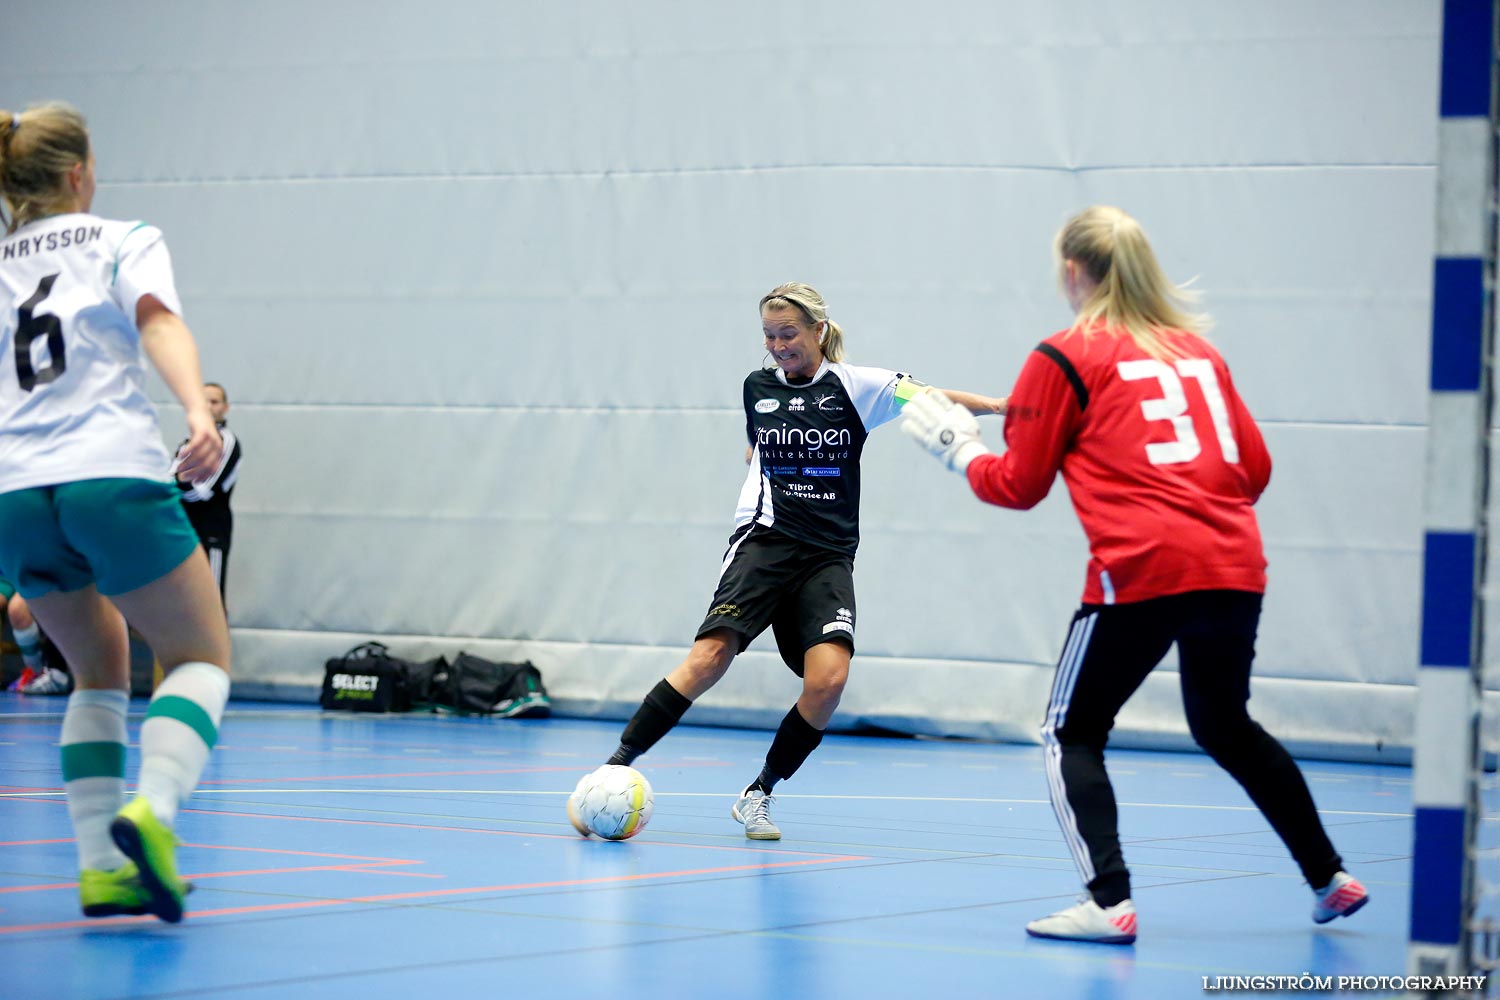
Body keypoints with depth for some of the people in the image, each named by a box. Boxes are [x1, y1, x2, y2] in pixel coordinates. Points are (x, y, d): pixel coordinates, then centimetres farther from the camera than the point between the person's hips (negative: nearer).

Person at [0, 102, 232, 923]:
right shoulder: (124, 241, 10)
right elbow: (159, 323, -10)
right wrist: (199, 413, -25)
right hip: (113, 478, -4)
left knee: (100, 674, 20)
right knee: (201, 656, 8)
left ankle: (102, 868, 6)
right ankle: (150, 811, -20)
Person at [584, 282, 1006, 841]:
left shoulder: (853, 386, 1)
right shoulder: (757, 387, 10)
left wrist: (996, 405, -23)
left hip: (828, 557, 0)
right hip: (764, 542, 1)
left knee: (829, 677, -19)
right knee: (710, 657, -18)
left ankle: (758, 794, -2)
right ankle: (617, 765, -14)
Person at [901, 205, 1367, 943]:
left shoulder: (1064, 358, 3)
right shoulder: (1198, 348, 17)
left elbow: (1018, 486, 7)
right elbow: (1255, 467, 17)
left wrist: (961, 450, 25)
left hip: (1143, 572, -6)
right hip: (1235, 568, 6)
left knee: (1071, 732, 7)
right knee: (1226, 725, 26)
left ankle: (1109, 902, -8)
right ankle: (1330, 879, 31)